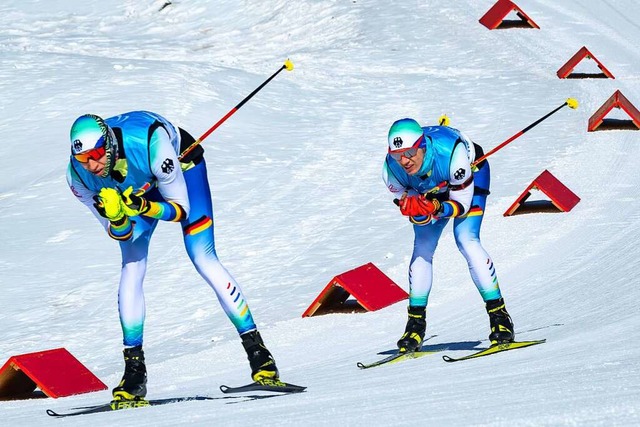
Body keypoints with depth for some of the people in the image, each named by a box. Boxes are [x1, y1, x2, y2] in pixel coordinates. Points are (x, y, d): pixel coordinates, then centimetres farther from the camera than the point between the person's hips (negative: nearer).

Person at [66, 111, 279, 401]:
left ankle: (258, 352, -6)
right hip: (137, 187, 3)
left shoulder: (149, 145, -43)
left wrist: (145, 208, -49)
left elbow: (181, 209, -30)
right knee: (131, 271, -11)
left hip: (180, 162, -3)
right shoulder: (77, 175, -31)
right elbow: (121, 234, -20)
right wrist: (116, 217, -43)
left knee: (203, 259, -12)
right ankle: (134, 372, -4)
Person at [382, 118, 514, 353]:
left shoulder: (450, 153, -43)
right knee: (422, 250, -5)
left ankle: (499, 316, -16)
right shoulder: (391, 170, -31)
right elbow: (416, 213, -19)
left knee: (466, 240, -20)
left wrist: (437, 208, -49)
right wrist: (418, 211, -42)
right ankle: (416, 324, 5)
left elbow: (462, 204, -30)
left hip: (471, 171, -4)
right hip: (429, 190, 4)